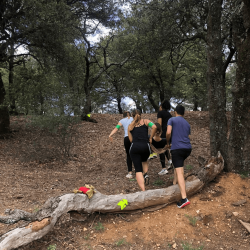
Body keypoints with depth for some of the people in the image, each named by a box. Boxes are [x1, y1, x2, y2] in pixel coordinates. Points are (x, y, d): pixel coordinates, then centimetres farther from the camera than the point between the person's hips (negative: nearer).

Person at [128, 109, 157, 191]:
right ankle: (145, 174, 5)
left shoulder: (130, 126, 16)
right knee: (144, 161, 33)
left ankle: (143, 190, -10)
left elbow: (131, 139, 13)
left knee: (138, 170, 2)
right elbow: (154, 127, -7)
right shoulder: (145, 121, 12)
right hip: (145, 146, 0)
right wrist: (150, 137, 5)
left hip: (134, 147, 0)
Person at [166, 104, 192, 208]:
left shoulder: (172, 120, 5)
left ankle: (184, 199, -21)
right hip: (188, 148, 6)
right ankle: (174, 183, 33)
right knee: (179, 164, 33)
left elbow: (168, 132, -9)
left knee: (179, 172, -13)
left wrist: (168, 142, 8)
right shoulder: (187, 124, 21)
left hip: (177, 148, -6)